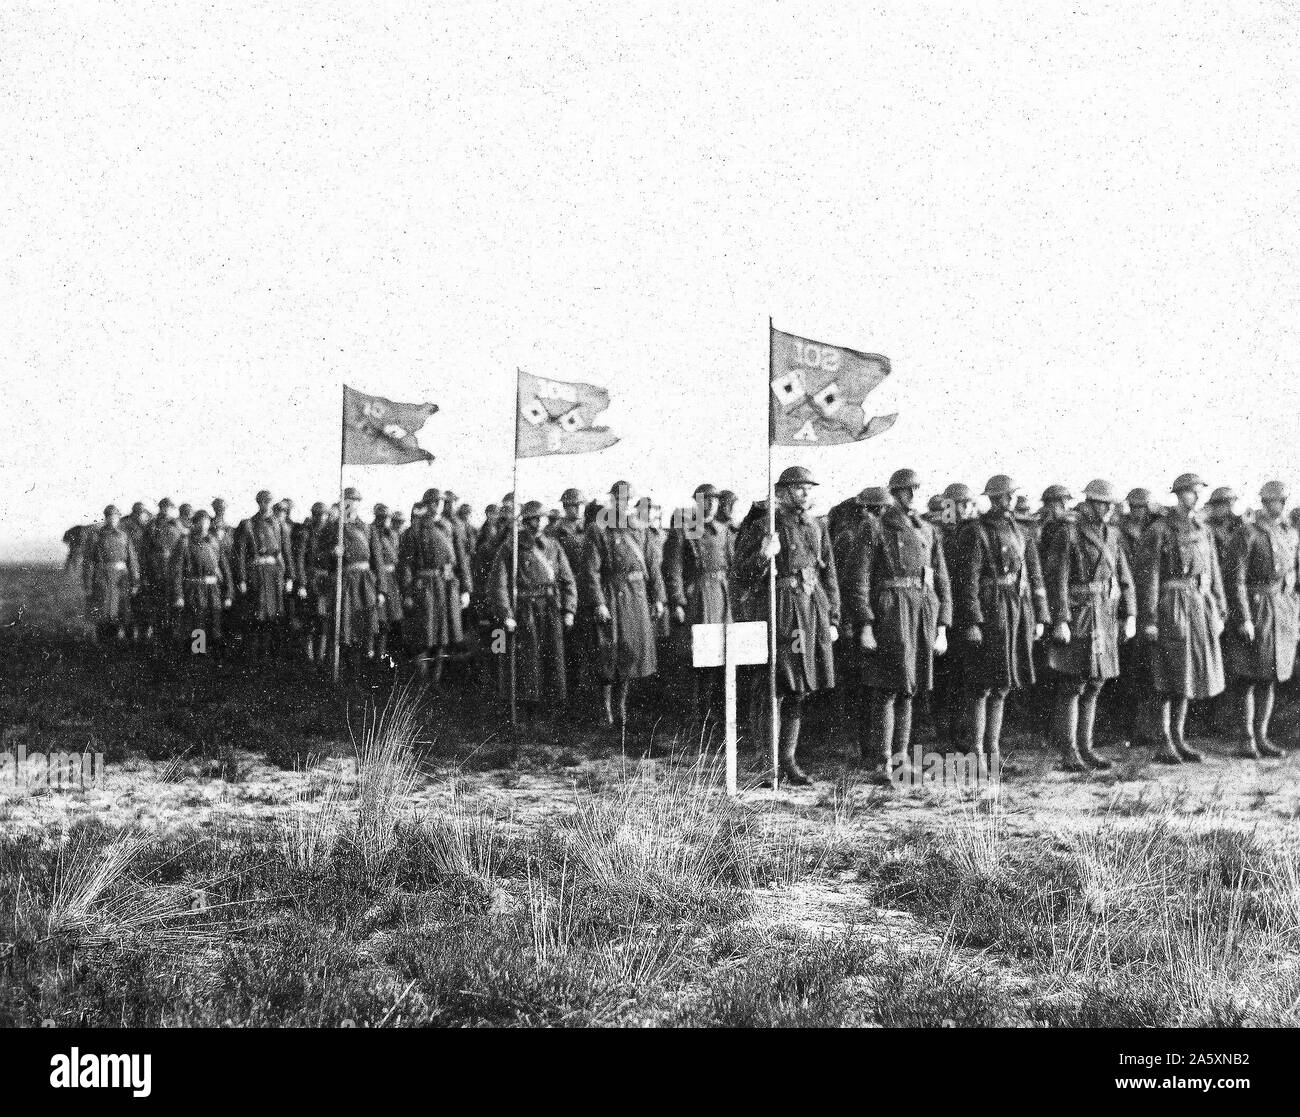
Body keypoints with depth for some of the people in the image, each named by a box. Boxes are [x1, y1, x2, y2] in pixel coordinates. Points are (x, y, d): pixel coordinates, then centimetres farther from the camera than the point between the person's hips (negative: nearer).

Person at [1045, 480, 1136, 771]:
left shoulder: (1112, 534, 13)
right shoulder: (1067, 532, -8)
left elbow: (1124, 577, 14)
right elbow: (1057, 579, -13)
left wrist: (1130, 614, 6)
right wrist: (1060, 621, -18)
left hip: (1106, 616, 7)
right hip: (1077, 615, -7)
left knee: (1093, 686, 10)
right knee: (1072, 686, -3)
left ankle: (1086, 747, 18)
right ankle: (1068, 752, 2)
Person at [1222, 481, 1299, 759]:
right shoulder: (1247, 534, -10)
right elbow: (1235, 579, -14)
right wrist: (1244, 619, -17)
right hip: (1254, 610, -6)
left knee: (1270, 678, 10)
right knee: (1248, 678, -1)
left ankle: (1261, 736, 17)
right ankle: (1247, 740, 6)